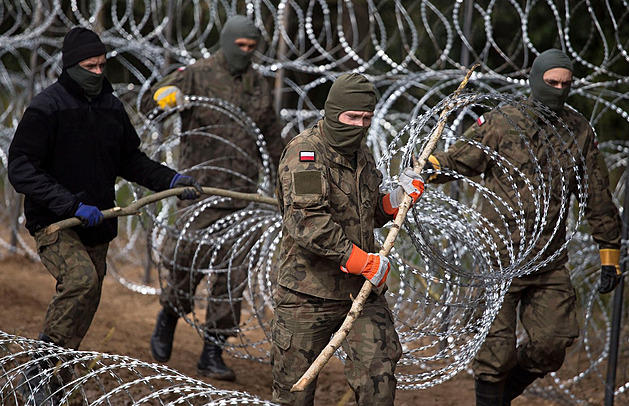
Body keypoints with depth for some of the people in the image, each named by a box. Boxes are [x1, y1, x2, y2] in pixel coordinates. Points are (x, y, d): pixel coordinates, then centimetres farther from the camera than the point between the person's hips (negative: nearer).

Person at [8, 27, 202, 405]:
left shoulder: (112, 107, 9)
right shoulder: (46, 108, -11)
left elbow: (131, 159, 20)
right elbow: (22, 169, -17)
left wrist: (171, 179, 4)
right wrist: (72, 206, -25)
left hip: (97, 225, 7)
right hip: (53, 222, -7)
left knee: (86, 305, 10)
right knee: (80, 278, -29)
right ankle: (41, 369, -21)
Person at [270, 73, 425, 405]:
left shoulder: (362, 154, 12)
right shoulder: (305, 153, -13)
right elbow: (306, 221, -25)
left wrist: (394, 201, 2)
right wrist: (363, 261, -24)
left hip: (362, 290, 6)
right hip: (309, 293, -6)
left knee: (378, 379, -6)